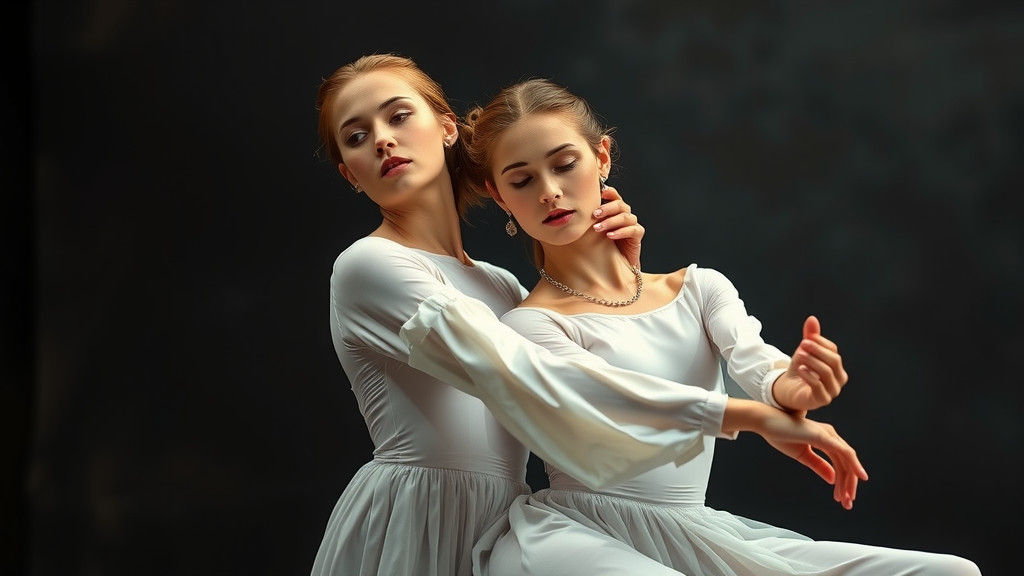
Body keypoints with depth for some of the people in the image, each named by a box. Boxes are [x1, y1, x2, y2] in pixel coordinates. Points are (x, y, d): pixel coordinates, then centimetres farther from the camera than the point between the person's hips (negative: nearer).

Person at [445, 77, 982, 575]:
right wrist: (762, 415, -28)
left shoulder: (700, 289, 16)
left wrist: (789, 382, -29)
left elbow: (753, 360, -3)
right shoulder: (531, 325, 0)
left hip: (697, 533, 6)